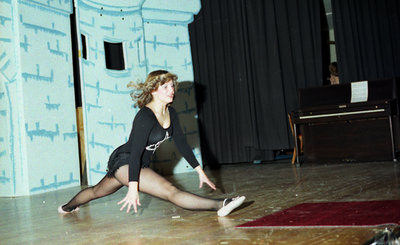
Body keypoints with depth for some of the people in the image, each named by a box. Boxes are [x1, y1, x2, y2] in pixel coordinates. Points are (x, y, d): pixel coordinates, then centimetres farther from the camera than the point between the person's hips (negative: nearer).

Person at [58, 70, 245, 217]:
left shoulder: (171, 113, 0)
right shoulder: (145, 117, -24)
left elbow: (181, 143, 5)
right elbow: (136, 151, -30)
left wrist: (199, 171, 2)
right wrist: (133, 187, -36)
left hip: (141, 163, 9)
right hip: (124, 161, -9)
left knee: (96, 192, 31)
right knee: (171, 191, -26)